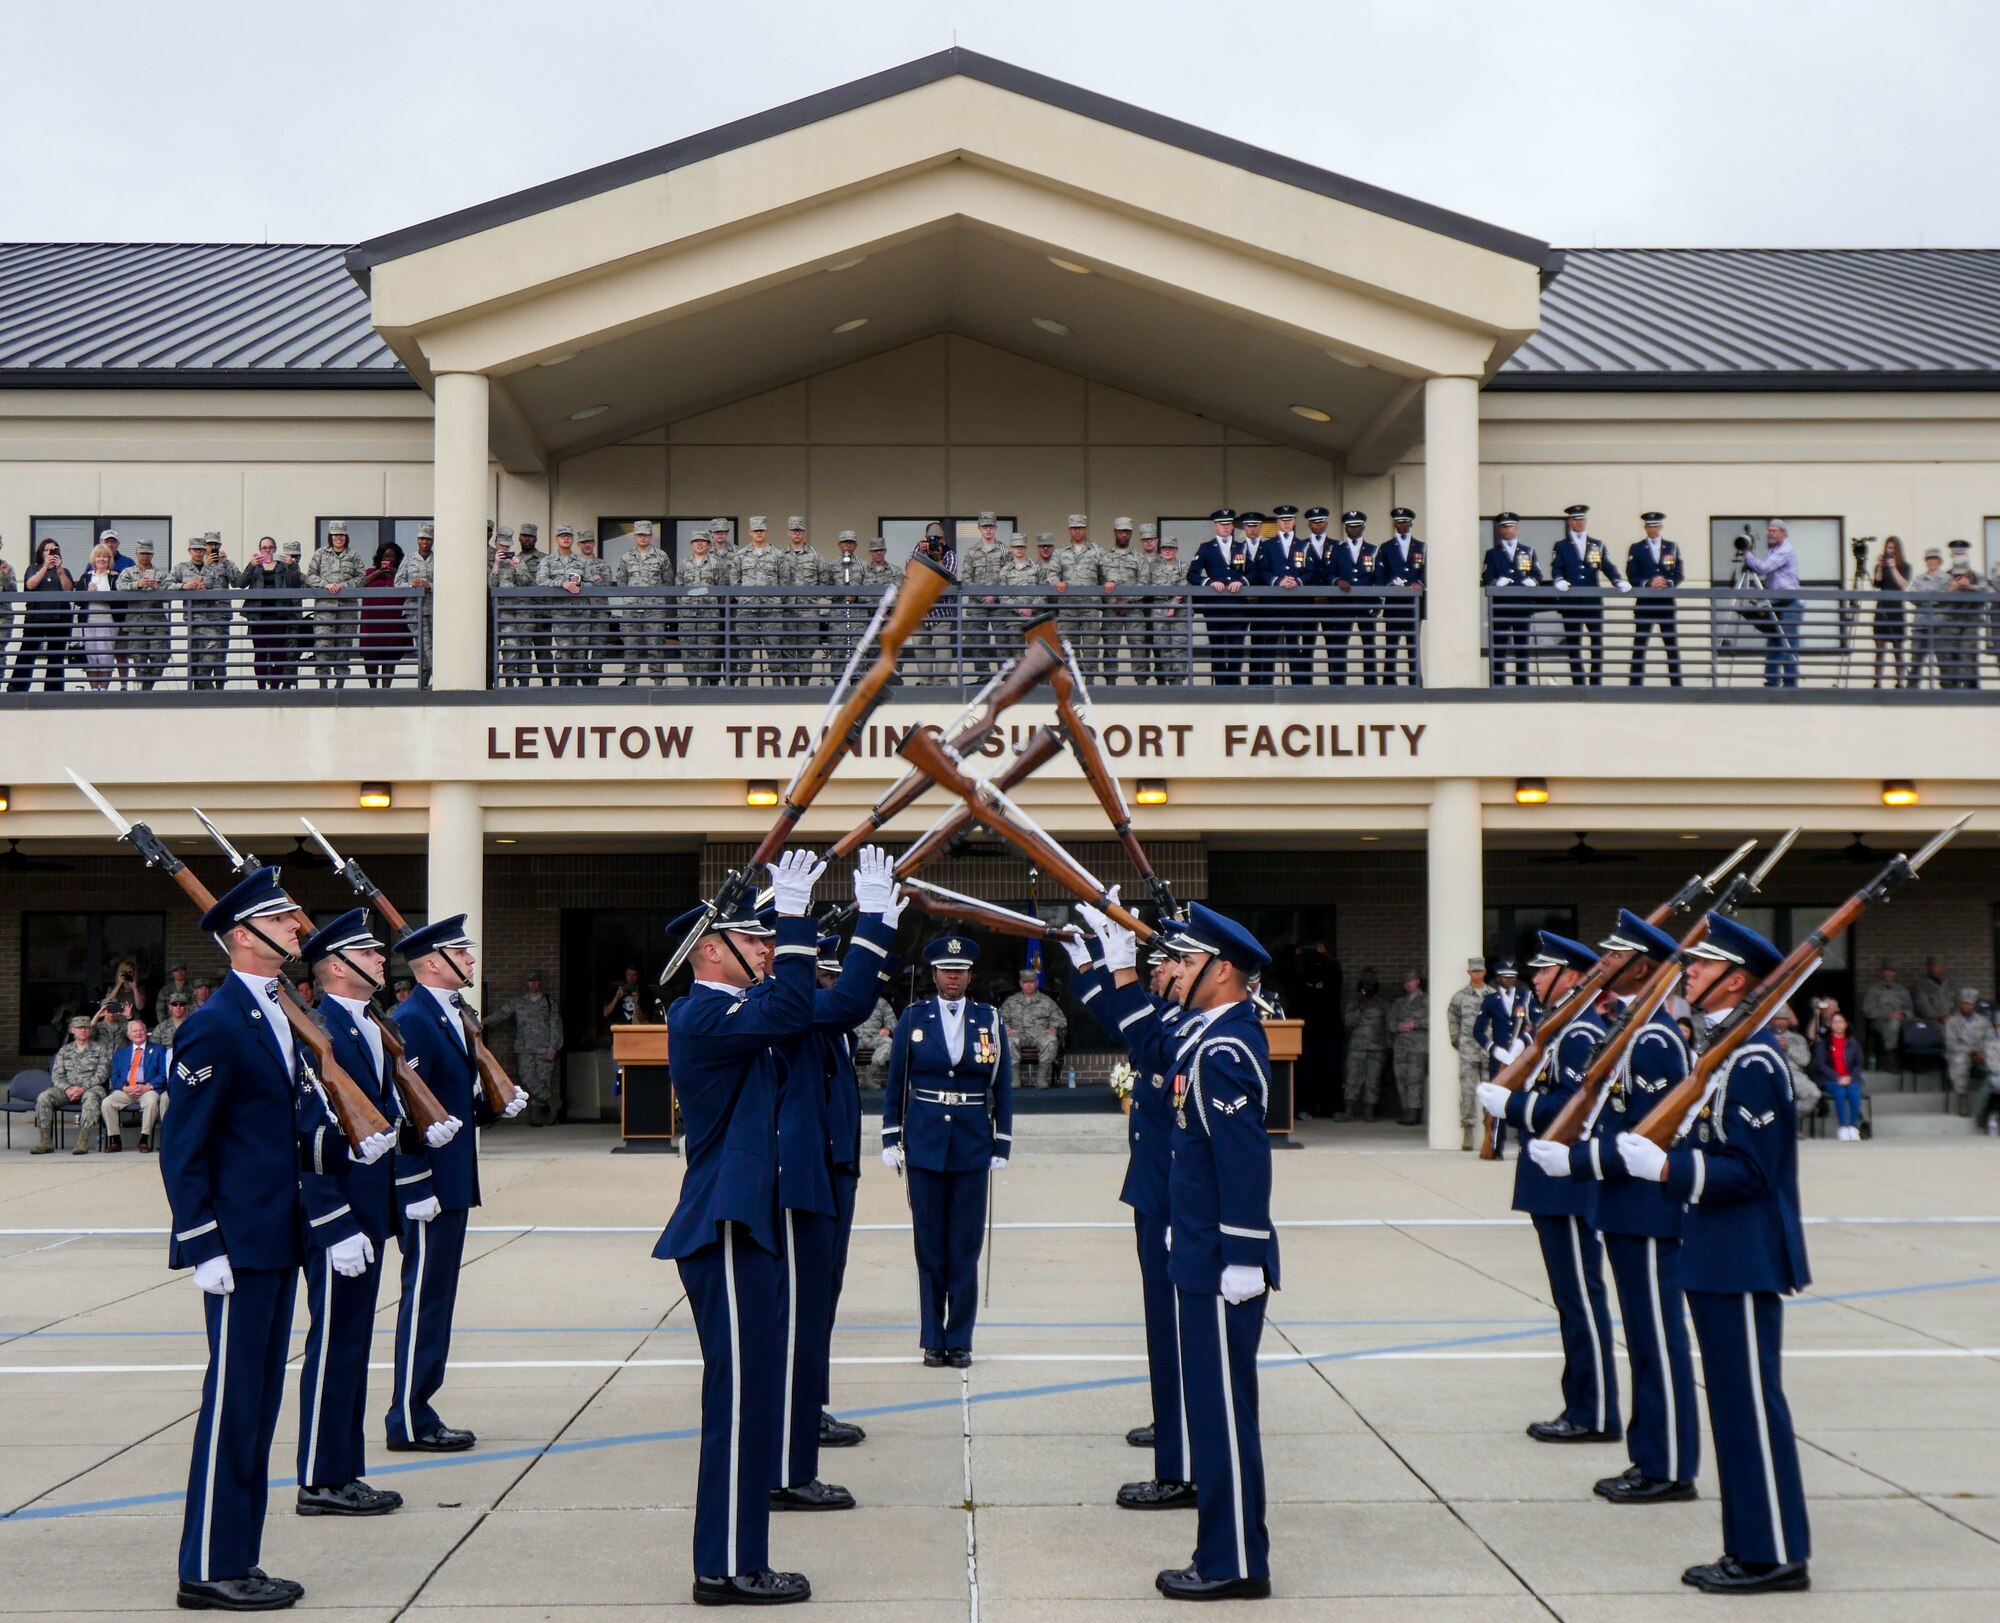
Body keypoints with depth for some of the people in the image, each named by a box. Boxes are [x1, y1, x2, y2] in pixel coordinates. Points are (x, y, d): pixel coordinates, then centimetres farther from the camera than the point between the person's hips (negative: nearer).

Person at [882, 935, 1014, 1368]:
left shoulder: (990, 1020, 4)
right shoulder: (913, 1017, 3)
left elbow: (1002, 1088, 6)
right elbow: (895, 1083, 6)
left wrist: (1001, 1146, 2)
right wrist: (890, 1139, 2)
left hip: (973, 1146, 0)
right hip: (924, 1144, 0)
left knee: (965, 1248, 2)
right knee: (930, 1247, 4)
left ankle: (960, 1341, 10)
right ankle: (932, 1340, 12)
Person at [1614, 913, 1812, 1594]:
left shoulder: (1753, 1061, -17)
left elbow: (1749, 1171, -21)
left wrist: (1667, 1167, -28)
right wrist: (1658, 1154, 8)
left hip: (1744, 1261, -10)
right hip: (1718, 1257, 10)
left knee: (1751, 1403, -4)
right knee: (1735, 1404, 13)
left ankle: (1775, 1555, 4)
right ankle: (1752, 1548, 20)